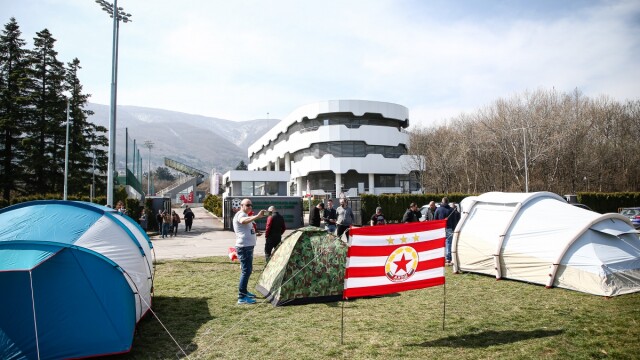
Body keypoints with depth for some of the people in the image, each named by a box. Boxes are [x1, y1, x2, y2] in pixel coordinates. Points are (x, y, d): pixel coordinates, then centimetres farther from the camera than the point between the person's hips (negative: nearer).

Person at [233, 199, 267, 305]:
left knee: (248, 270, 17)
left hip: (248, 246, 10)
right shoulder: (240, 214, -14)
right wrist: (257, 216, -51)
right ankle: (241, 297, -10)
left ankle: (244, 291, 28)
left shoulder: (244, 215, 19)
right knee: (246, 271, -12)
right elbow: (243, 221, -40)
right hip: (244, 247, -10)